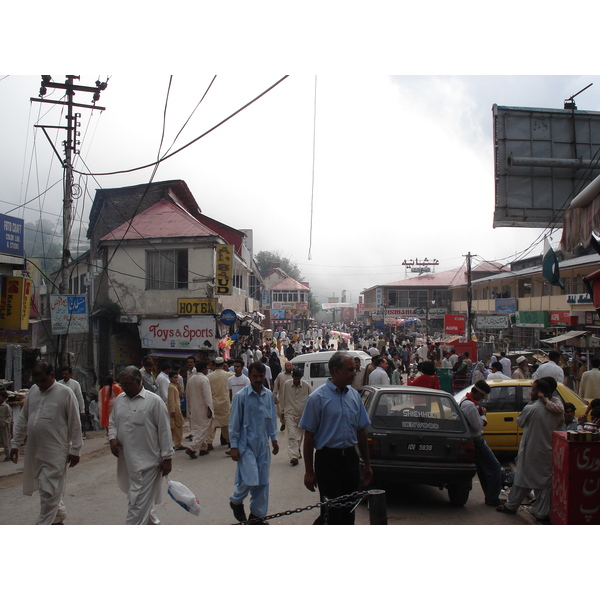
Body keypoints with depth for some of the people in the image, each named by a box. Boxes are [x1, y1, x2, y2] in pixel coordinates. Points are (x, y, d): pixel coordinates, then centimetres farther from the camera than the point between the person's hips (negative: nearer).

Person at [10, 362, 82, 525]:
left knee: (49, 492, -2)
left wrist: (75, 449, -8)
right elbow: (23, 419, 16)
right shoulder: (33, 391, 8)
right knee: (50, 489, 18)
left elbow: (75, 424, -7)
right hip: (34, 451, 6)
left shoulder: (65, 393, -9)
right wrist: (15, 443, 12)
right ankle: (59, 517, 37)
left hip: (55, 452, -6)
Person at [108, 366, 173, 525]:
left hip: (146, 462, -6)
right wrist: (113, 438, 0)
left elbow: (164, 431, -8)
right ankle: (153, 524, 38)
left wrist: (167, 458, -8)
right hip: (126, 461, 7)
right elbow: (112, 422, 21)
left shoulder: (154, 401, -10)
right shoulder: (120, 399, 9)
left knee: (138, 502, -5)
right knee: (144, 500, 19)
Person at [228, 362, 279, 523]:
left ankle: (257, 514, 25)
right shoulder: (241, 396, -12)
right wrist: (234, 446, -7)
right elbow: (234, 422, -7)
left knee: (263, 482, 9)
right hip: (246, 444, -5)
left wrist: (274, 438, 15)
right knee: (250, 480, -10)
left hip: (263, 444, 5)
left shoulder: (268, 395, 2)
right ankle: (236, 501, 20)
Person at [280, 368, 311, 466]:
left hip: (302, 414, 2)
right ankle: (293, 456, -17)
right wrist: (282, 412, 9)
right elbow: (282, 398, 4)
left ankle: (297, 450, 41)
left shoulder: (306, 385, -8)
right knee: (292, 435, -12)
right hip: (290, 413, -2)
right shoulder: (286, 384, -8)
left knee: (300, 434, 16)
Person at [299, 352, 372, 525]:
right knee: (331, 513, -3)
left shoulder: (354, 395, 8)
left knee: (349, 512, 12)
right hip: (328, 459, -5)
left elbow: (361, 431, 14)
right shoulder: (318, 397, -10)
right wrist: (309, 471, -9)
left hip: (350, 458, 5)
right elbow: (309, 436, -8)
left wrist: (367, 464, 14)